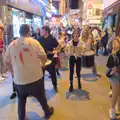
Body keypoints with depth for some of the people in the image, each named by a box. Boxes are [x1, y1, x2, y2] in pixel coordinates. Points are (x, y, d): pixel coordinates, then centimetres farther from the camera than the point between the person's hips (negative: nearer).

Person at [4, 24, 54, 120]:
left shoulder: (11, 45, -2)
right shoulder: (34, 42, -10)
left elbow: (6, 62, 2)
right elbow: (44, 57, -11)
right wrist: (42, 64, 10)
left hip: (19, 79, 2)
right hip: (35, 77, -1)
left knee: (21, 100, 22)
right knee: (41, 97, 20)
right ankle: (48, 112, 40)